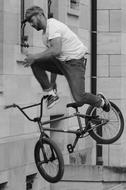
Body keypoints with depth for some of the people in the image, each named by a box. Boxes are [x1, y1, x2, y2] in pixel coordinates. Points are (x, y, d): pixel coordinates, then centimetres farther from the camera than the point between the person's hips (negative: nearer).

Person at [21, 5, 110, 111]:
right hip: (61, 62, 9)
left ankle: (101, 101, 12)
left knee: (79, 99, -20)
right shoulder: (45, 32, 14)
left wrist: (35, 56, -27)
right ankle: (51, 94, -3)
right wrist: (53, 81, 21)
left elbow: (56, 50, -30)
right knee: (35, 63, -11)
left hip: (74, 62, -9)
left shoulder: (53, 25, -16)